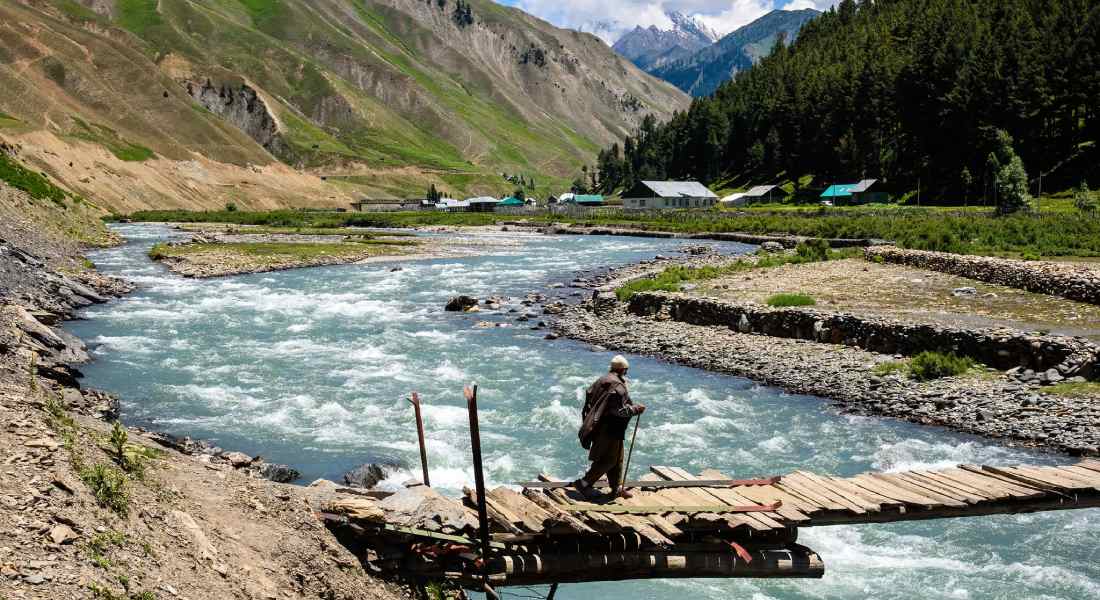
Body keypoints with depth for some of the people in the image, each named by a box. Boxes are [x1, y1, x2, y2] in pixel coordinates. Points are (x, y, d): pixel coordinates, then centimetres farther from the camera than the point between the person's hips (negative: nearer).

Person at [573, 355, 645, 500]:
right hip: (610, 429, -10)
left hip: (600, 427, 10)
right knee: (608, 460, 0)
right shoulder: (618, 386, -20)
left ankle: (617, 488, 26)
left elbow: (589, 395, 11)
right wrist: (636, 409, -8)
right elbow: (620, 410, -23)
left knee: (617, 459, 19)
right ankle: (584, 484, 1)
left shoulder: (602, 380, 7)